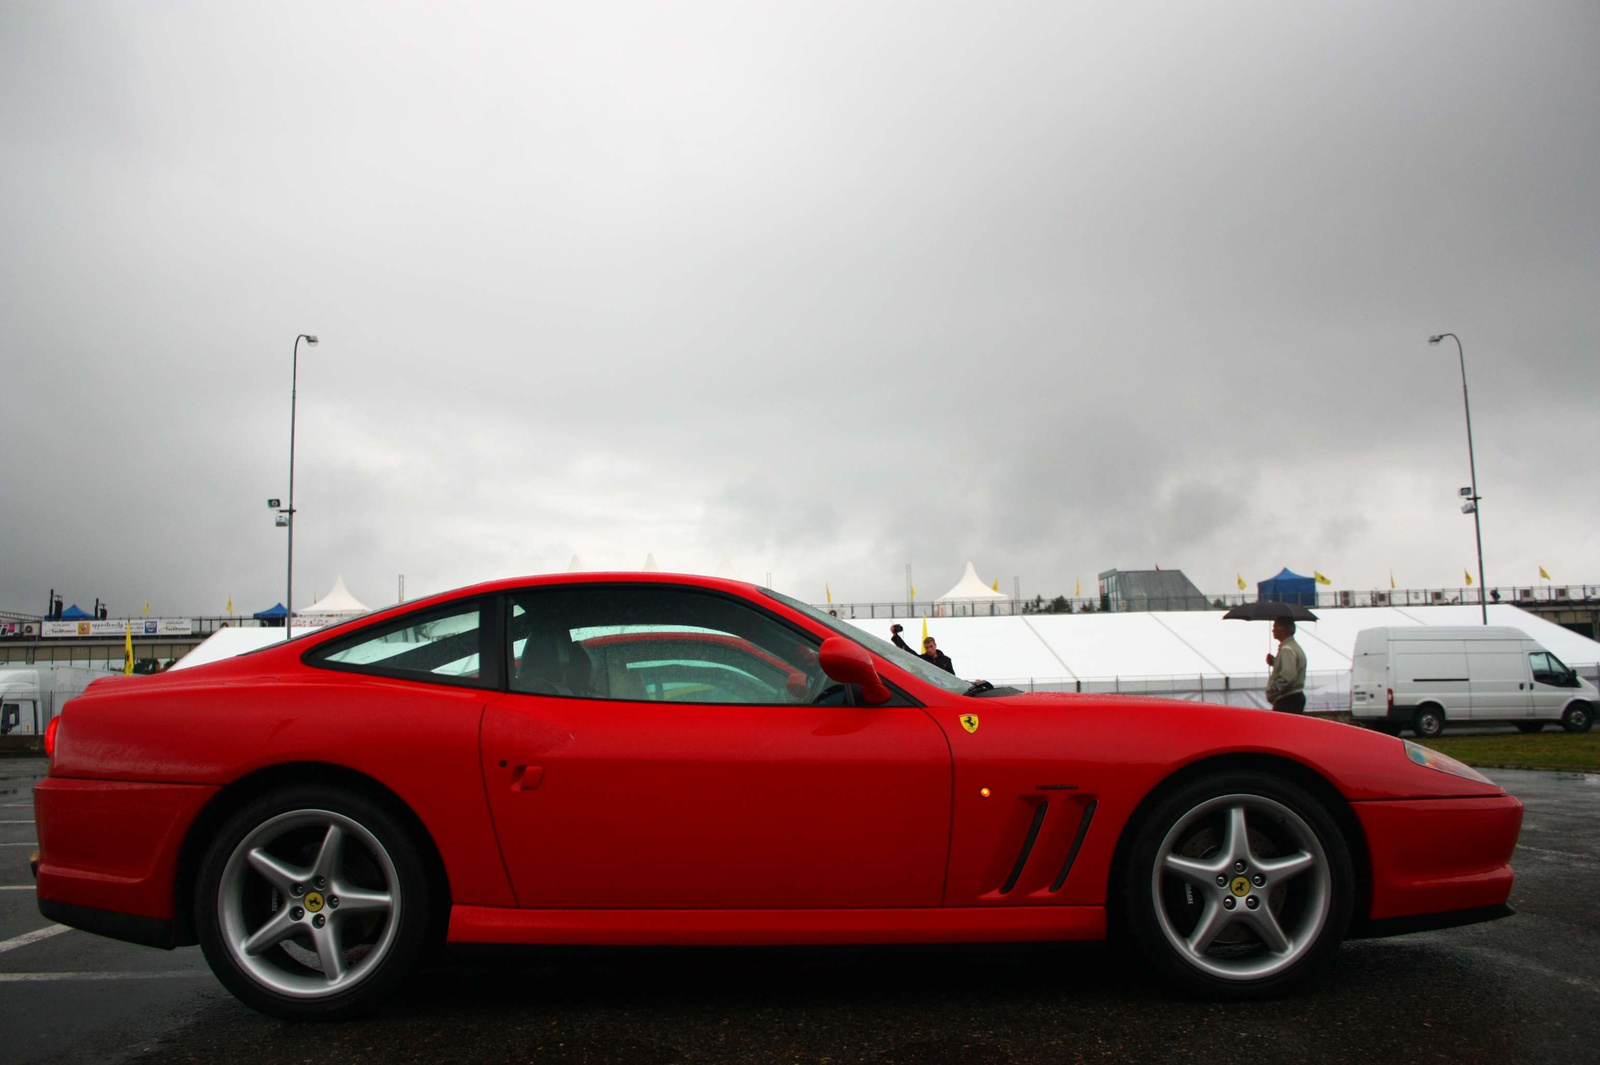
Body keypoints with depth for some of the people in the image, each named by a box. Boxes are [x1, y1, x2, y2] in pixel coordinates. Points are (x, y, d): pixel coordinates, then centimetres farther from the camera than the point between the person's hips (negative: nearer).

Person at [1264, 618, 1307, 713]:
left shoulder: (1286, 650, -16)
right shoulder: (1295, 647, 18)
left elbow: (1287, 678, -26)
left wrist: (1271, 692, -18)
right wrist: (1274, 662, 12)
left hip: (1287, 701, -11)